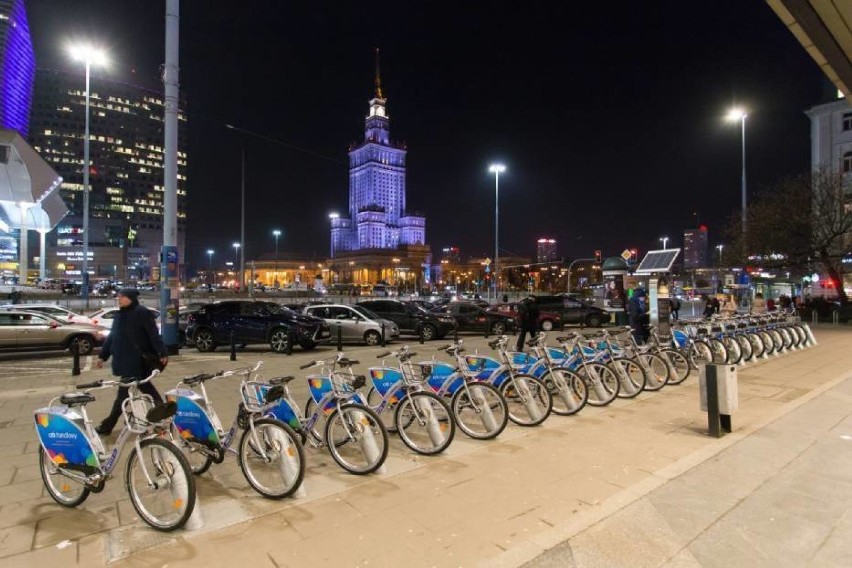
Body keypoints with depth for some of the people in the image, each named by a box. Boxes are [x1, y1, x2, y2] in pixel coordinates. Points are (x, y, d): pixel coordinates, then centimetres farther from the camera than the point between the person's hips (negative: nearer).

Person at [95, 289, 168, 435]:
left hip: (137, 361, -9)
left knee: (124, 392, -2)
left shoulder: (142, 313, -12)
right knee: (145, 387, 14)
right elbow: (111, 336, 19)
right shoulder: (120, 315, 14)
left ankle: (108, 425, 5)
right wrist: (102, 355, 16)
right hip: (125, 361, 9)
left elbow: (154, 334, -16)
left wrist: (162, 353, -20)